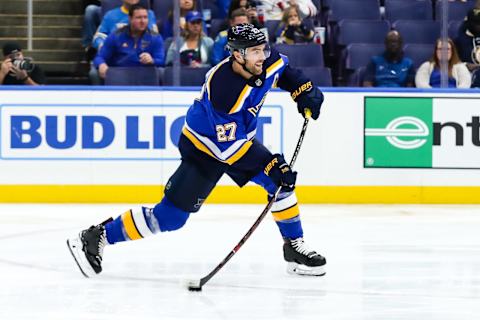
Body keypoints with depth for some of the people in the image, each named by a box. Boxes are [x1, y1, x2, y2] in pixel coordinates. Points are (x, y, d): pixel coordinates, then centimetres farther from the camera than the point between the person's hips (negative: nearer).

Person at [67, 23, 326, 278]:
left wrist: (304, 90, -3)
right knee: (170, 216, -11)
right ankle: (97, 237, -3)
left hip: (238, 138, 8)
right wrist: (270, 165, -33)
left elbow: (282, 70, 13)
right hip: (204, 147, -8)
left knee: (281, 181, -4)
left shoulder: (265, 63, -14)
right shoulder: (223, 88, -36)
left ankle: (294, 248, 10)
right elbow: (228, 146, -32)